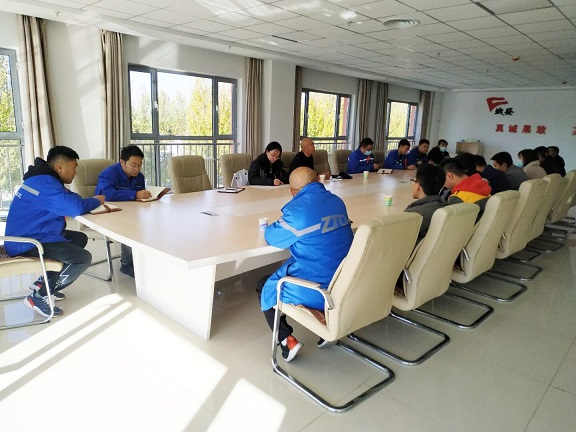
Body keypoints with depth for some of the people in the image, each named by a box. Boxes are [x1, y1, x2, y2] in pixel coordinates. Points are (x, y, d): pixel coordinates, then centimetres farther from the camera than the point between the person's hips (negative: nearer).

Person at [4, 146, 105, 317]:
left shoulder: (46, 180, 12)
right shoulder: (44, 183, -23)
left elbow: (69, 200, 17)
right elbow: (76, 207, -31)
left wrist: (95, 203, -2)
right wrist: (97, 200, -11)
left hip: (30, 236, 11)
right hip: (27, 244, -11)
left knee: (80, 238, 20)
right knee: (83, 258, -18)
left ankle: (43, 282, 17)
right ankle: (39, 297, -5)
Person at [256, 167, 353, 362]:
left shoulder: (297, 209, -17)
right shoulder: (338, 201, 4)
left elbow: (271, 237, -2)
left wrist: (276, 225, 19)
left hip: (315, 291, -7)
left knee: (264, 286, 18)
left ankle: (287, 340, 6)